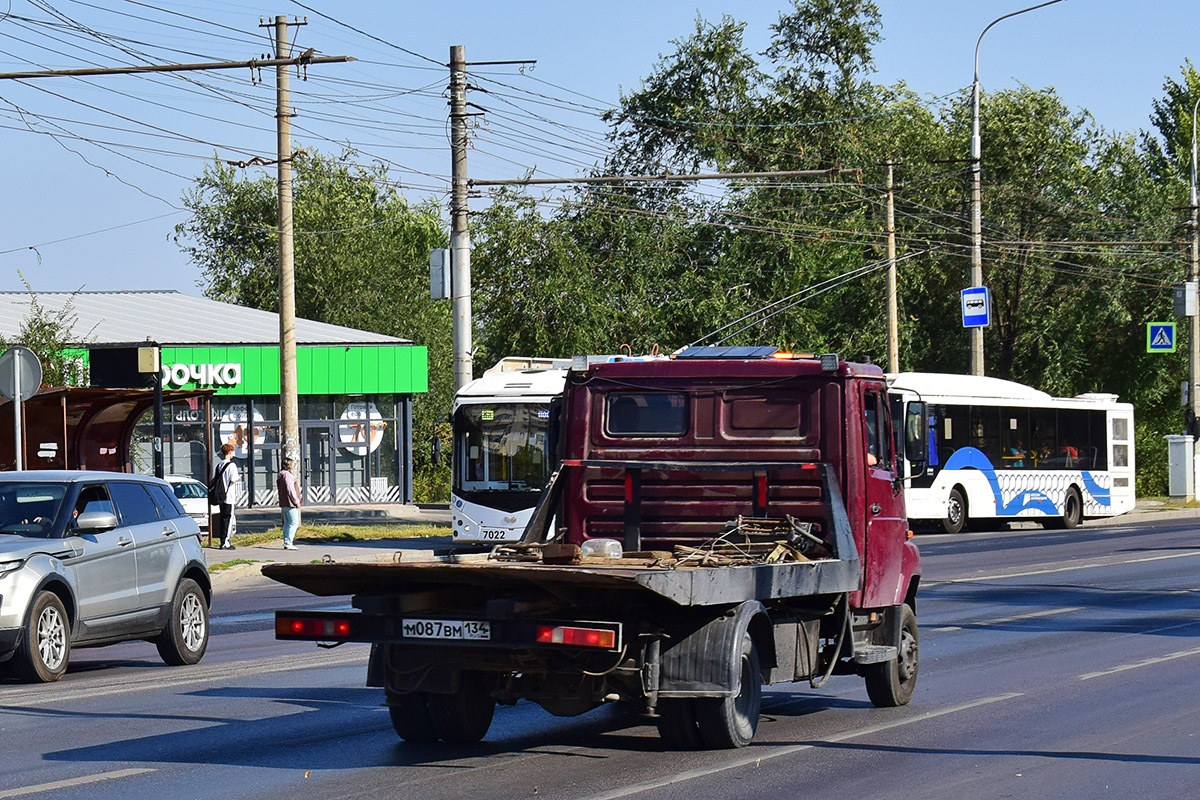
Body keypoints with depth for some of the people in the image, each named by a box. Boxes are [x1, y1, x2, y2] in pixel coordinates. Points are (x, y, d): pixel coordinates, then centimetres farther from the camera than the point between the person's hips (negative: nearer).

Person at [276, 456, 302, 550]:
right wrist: (296, 501, -11)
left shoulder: (280, 475, 16)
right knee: (294, 523, -9)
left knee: (287, 523, 13)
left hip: (283, 503, 10)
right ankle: (288, 543, -13)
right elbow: (290, 490, -19)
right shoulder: (287, 475, -16)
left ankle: (286, 543, 15)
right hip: (290, 504, -10)